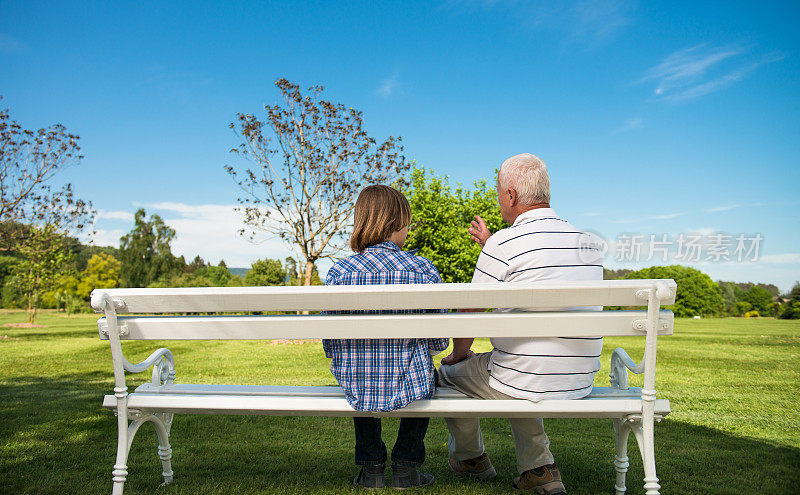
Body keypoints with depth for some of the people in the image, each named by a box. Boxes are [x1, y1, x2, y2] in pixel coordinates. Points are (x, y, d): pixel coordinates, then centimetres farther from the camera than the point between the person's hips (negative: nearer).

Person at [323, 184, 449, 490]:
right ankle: (406, 465, 28)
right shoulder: (424, 271, -9)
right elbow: (439, 343, -3)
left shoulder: (339, 272, -7)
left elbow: (330, 346, -2)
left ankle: (371, 466, 33)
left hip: (356, 389, 2)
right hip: (409, 389, -1)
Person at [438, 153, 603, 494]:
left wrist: (458, 353, 13)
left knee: (449, 370, 20)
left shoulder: (503, 244, -16)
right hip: (580, 384, 7)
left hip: (524, 382, -7)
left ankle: (469, 457, 41)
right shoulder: (587, 241, 5)